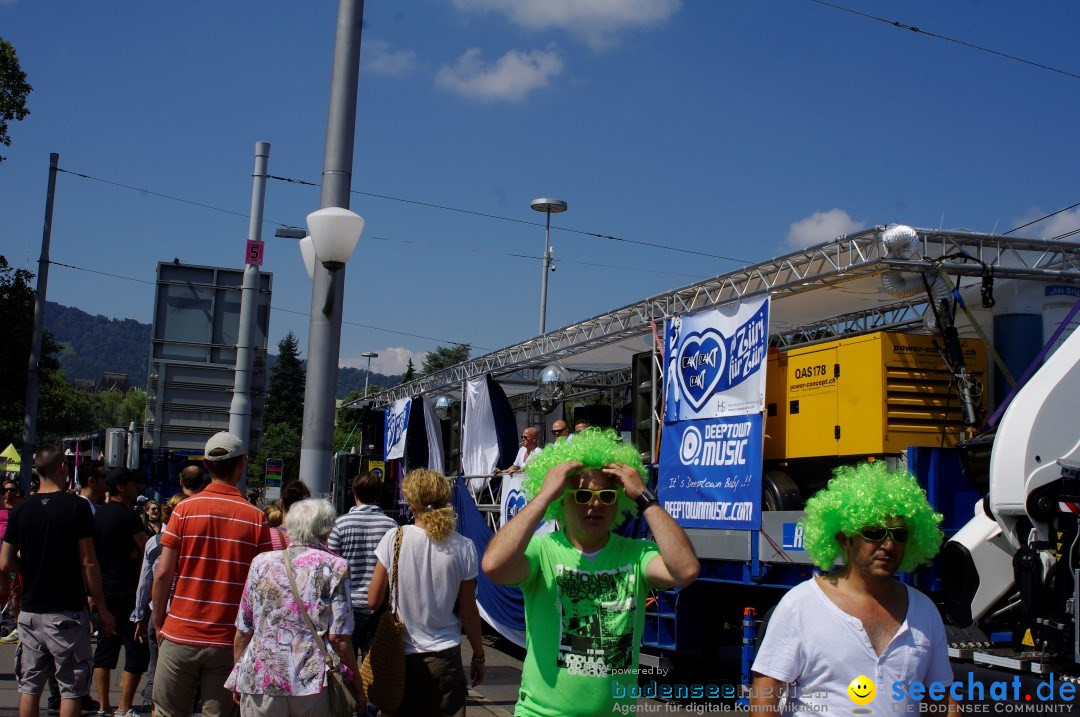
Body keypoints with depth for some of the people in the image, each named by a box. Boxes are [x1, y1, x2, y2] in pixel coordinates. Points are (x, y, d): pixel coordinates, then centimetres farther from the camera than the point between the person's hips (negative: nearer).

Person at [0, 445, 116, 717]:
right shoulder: (77, 506, -9)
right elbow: (88, 562, -10)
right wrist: (102, 609, -4)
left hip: (31, 611, 4)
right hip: (68, 612, -4)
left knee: (29, 686, 11)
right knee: (71, 688, 3)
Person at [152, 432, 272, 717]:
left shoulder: (185, 510, -3)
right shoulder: (256, 517, -4)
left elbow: (163, 573, -5)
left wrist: (158, 621, 7)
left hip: (181, 634, 0)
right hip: (229, 641, 0)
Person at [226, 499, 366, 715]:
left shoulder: (261, 563, 7)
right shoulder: (334, 567, -1)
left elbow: (243, 632, 9)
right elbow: (338, 638, -7)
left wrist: (238, 678, 22)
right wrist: (358, 686, 2)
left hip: (259, 681, 3)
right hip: (314, 683, -2)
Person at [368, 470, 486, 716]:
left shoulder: (394, 539, -8)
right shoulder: (463, 548, -7)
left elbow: (374, 601, -4)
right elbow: (468, 613, -3)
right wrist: (478, 655, 10)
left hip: (399, 658, 0)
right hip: (444, 658, 0)